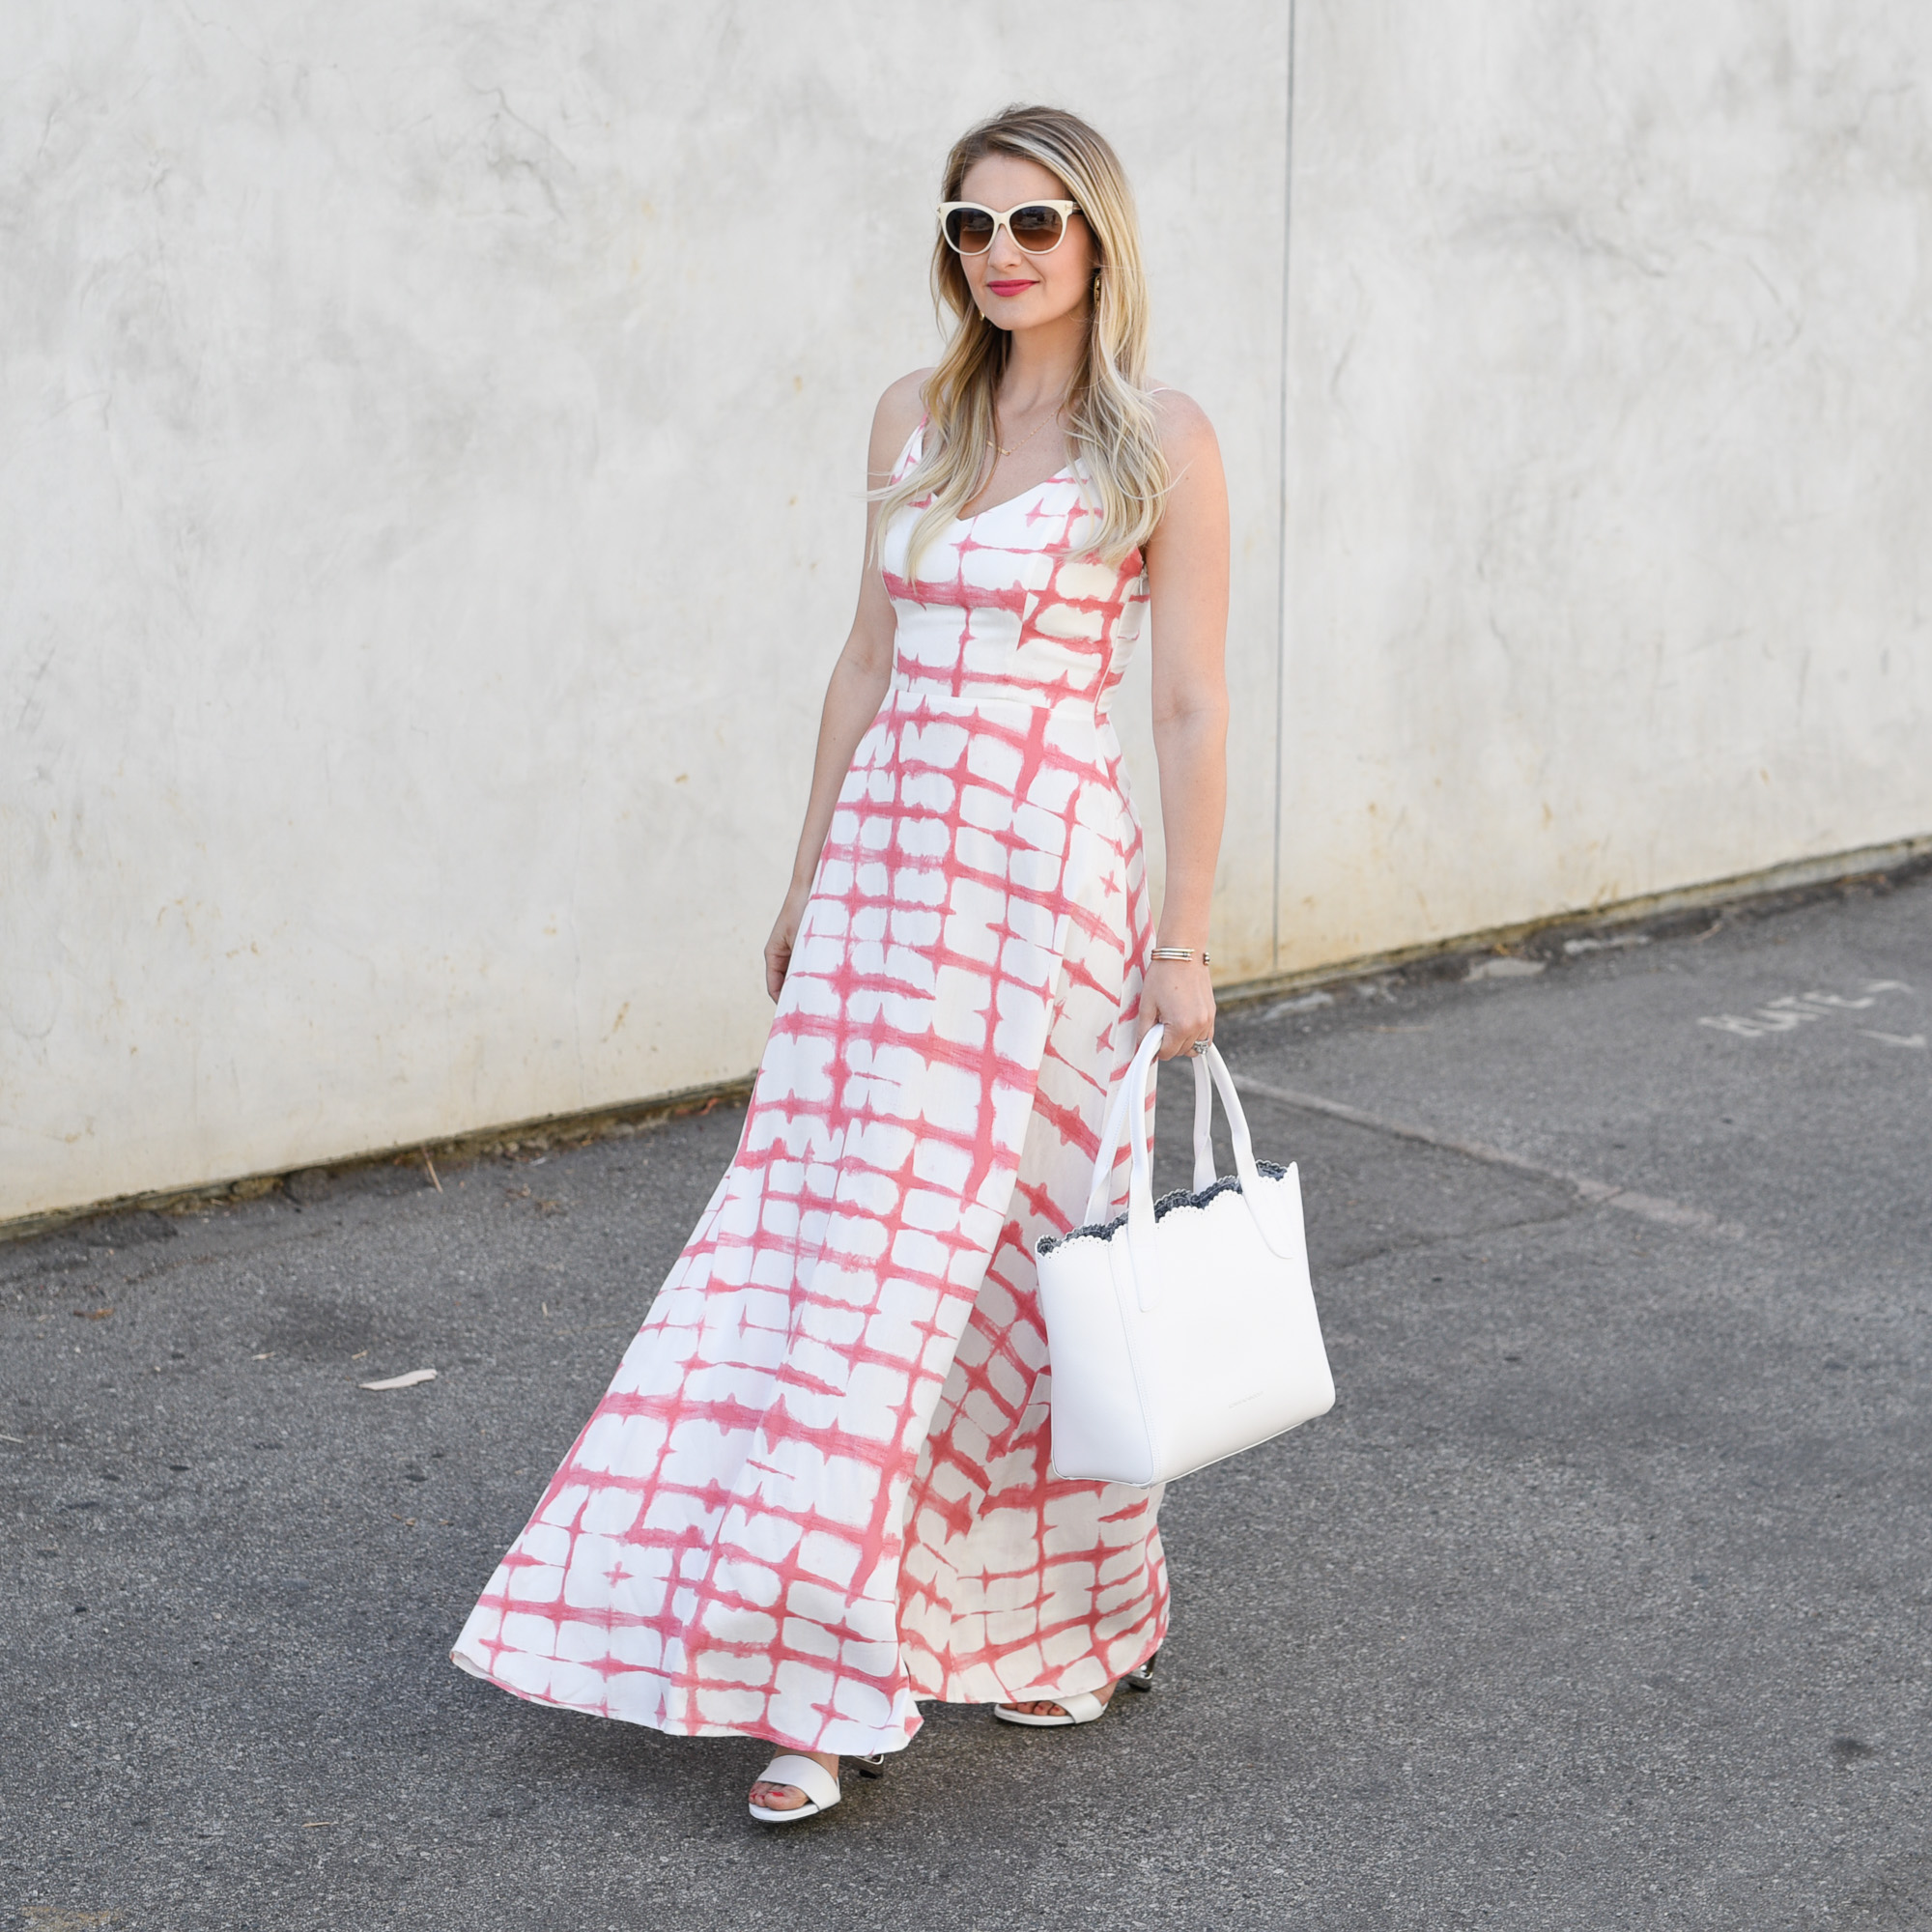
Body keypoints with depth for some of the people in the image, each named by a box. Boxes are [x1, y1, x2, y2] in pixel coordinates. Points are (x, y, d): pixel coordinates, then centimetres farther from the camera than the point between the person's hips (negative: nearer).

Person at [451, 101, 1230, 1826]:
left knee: (994, 1245, -3)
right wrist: (809, 880, 16)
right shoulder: (917, 419, 11)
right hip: (886, 860, 5)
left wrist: (1185, 943, -8)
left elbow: (1193, 709, -6)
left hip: (1046, 872, -5)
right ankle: (830, 1681, 13)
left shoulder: (1160, 444, -5)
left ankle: (1076, 1621, 14)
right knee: (837, 1239, 3)